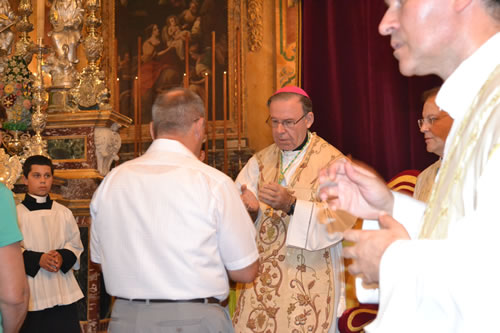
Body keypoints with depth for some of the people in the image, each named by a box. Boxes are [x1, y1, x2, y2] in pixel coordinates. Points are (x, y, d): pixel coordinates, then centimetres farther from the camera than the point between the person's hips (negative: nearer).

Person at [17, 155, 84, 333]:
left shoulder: (63, 213, 6)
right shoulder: (16, 213, -2)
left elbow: (76, 246, 10)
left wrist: (63, 257, -11)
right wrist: (37, 259, -18)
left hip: (63, 293, 2)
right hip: (31, 292, -2)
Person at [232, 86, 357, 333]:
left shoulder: (332, 162, -6)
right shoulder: (260, 162, 10)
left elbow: (341, 219, -18)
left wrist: (292, 206, -28)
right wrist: (247, 208, -22)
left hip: (310, 281, -4)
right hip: (262, 278, 4)